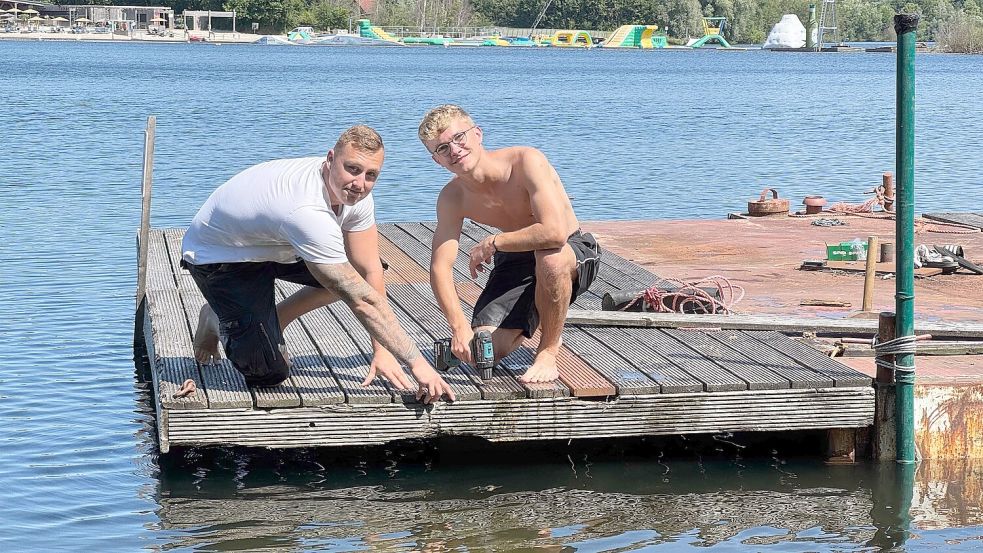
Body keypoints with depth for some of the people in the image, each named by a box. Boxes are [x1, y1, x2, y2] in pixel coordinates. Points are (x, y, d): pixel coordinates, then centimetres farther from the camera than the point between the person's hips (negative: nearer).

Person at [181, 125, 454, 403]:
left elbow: (370, 271, -13)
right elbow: (363, 301, -40)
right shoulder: (306, 212, -42)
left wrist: (382, 350, -18)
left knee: (364, 273, -7)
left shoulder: (355, 191, -17)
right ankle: (216, 320, 12)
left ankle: (268, 322, 8)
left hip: (275, 246, 8)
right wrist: (417, 363, -37)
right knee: (269, 372, -19)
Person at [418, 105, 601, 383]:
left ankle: (548, 353, -18)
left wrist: (492, 243, -26)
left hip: (574, 250, -5)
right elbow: (440, 267, -13)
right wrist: (459, 326, -28)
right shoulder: (452, 198, -11)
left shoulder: (526, 161, -28)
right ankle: (532, 320, 24)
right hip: (516, 263, 5)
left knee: (551, 257, -42)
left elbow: (554, 232, -40)